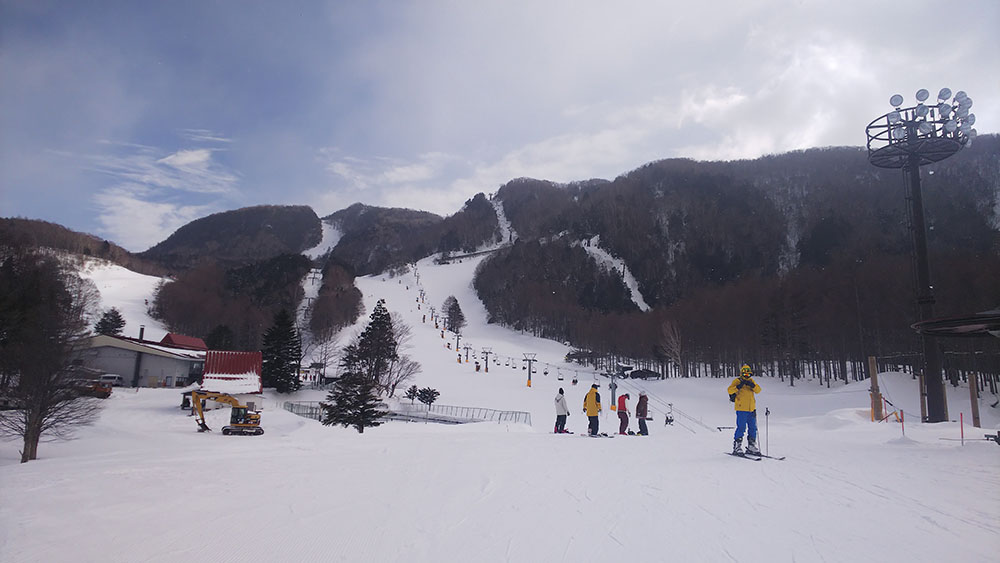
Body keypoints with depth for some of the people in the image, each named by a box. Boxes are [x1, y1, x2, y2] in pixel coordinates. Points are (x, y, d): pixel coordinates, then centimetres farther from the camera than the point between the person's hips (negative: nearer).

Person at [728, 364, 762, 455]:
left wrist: (752, 385, -16)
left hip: (751, 409, 6)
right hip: (741, 409, -6)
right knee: (741, 428, -9)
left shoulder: (751, 381, 15)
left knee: (753, 428, 9)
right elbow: (730, 390, -14)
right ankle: (737, 447, -2)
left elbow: (758, 390, 2)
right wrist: (738, 386, -28)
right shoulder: (737, 381, 0)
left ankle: (751, 447, 20)